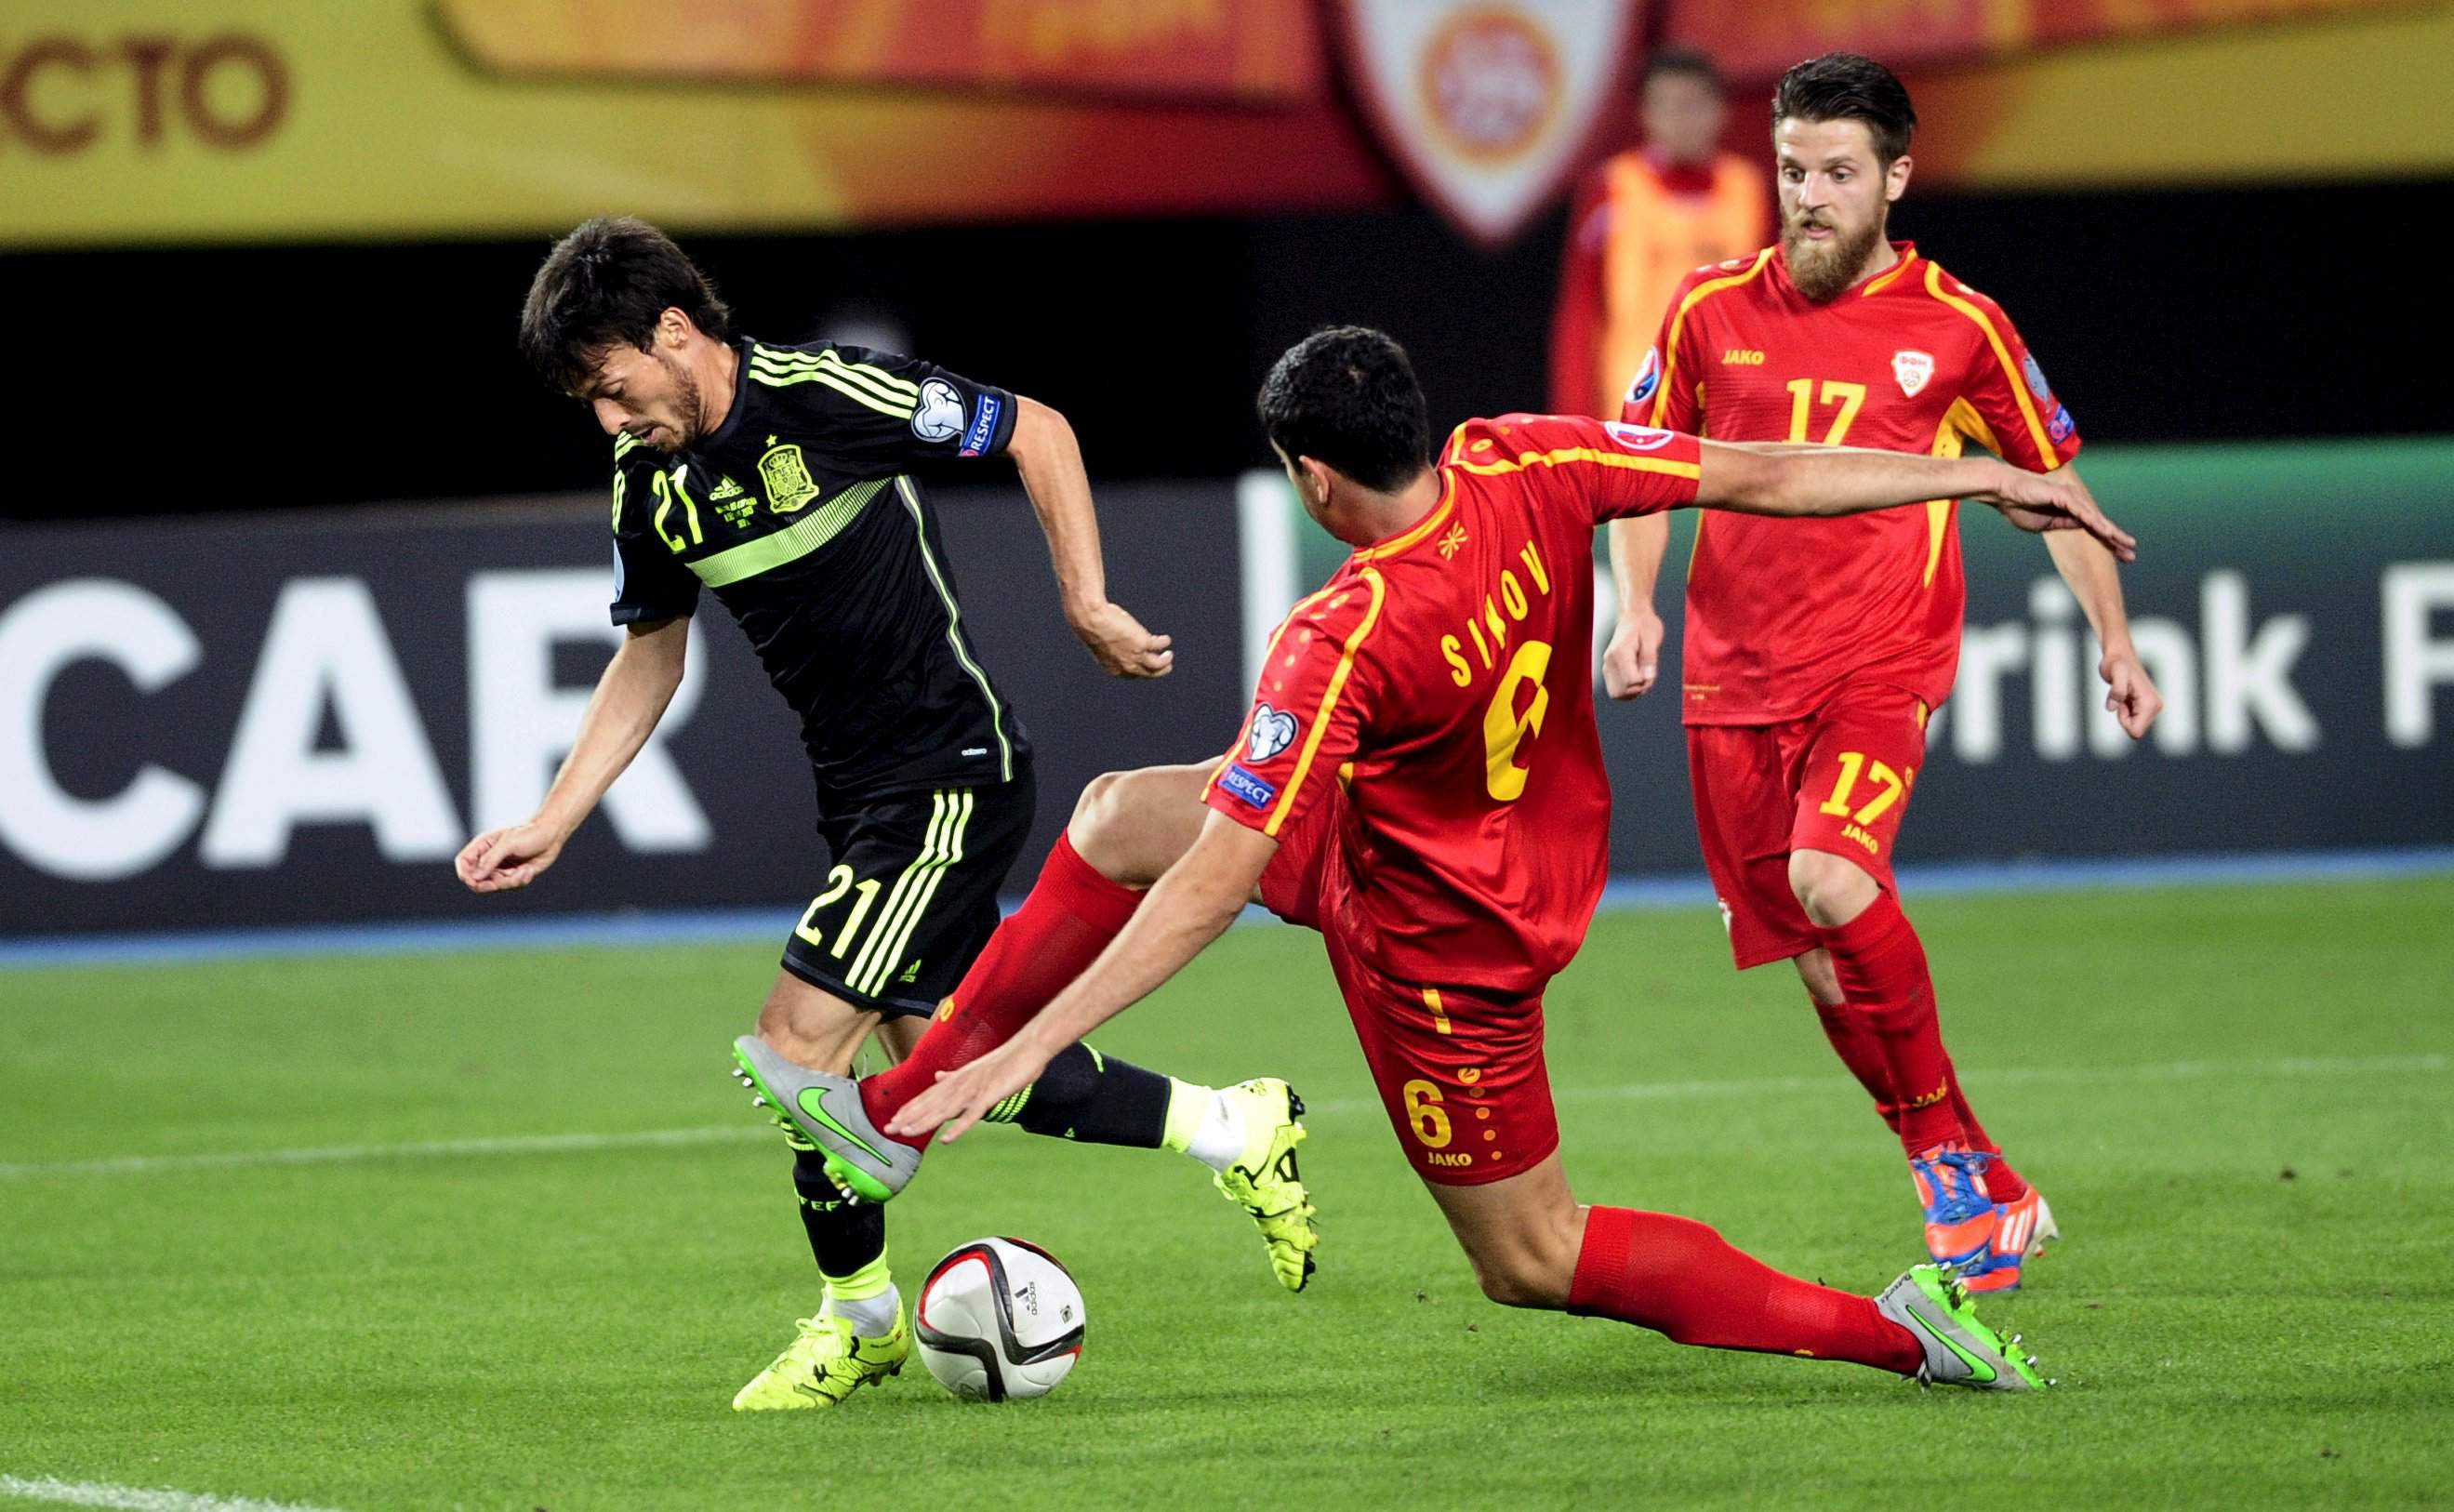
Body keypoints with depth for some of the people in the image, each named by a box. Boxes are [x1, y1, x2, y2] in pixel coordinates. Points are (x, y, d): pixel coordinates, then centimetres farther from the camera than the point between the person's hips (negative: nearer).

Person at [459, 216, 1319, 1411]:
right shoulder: (651, 487, 2)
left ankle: (857, 1319, 9)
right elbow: (648, 658, 17)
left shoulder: (825, 396, -20)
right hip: (858, 795, 8)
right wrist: (549, 826, 10)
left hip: (952, 772, -8)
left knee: (799, 1038, -11)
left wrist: (1087, 604, -14)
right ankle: (1233, 1129, 29)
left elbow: (1037, 432, -10)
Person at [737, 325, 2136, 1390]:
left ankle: (1890, 1330, 7)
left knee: (1532, 1260, 9)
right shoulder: (1526, 471, -20)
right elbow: (1761, 479, -14)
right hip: (1535, 844, 9)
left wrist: (1032, 1044, -30)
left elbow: (1215, 888, -34)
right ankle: (897, 1114, 17)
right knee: (1120, 814, 11)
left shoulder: (1343, 643, -35)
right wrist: (1984, 476, -2)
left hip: (1434, 940, -9)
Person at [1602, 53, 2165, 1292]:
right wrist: (1634, 608, 0)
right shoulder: (1712, 309, 5)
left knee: (1833, 879, -29)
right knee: (1825, 966, 1)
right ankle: (1981, 1195, 16)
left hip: (1879, 668, -3)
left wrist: (2115, 641, 7)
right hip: (1735, 675, 3)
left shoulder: (1958, 329, 1)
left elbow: (2052, 481, 13)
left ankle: (1952, 1168, -13)